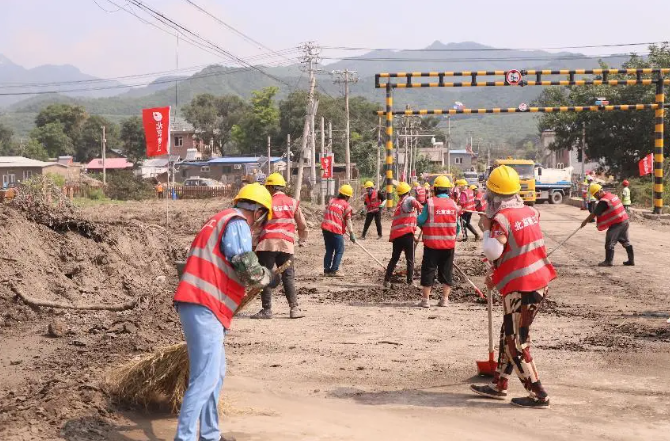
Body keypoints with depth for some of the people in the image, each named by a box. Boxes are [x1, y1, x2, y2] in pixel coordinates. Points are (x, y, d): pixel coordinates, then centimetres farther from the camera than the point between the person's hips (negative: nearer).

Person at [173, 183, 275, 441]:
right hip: (204, 308, -10)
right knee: (205, 377, -11)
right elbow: (247, 269, -17)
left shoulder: (221, 219, 23)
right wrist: (267, 277, 3)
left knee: (216, 372, 17)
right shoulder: (238, 223, -8)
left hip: (198, 305, 10)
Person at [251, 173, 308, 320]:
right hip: (287, 244, 3)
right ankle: (294, 308, 1)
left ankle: (266, 309, 1)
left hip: (267, 243, -3)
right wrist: (302, 239, 34)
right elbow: (302, 224, 17)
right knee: (288, 276, 8)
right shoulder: (293, 203, 10)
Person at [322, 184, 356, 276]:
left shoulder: (331, 201, 14)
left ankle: (326, 270, 14)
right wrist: (351, 233, -9)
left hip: (325, 228, 6)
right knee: (339, 251, 4)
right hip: (336, 230, -6)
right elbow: (348, 220, -9)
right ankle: (334, 271, 0)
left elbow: (325, 213, 17)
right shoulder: (346, 205, -4)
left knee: (329, 250, 15)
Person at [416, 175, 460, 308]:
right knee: (446, 271, 13)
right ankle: (445, 299, 14)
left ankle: (425, 299, 6)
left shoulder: (430, 203, -12)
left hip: (432, 244, -3)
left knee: (428, 270, 5)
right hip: (449, 244, 3)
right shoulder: (454, 204, 0)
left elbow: (420, 221, -10)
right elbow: (457, 225, 5)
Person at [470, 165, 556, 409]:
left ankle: (538, 395, 0)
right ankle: (499, 385, 27)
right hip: (540, 280, 9)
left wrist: (486, 229, -10)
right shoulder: (530, 212, 9)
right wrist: (499, 276, 24)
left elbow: (492, 252, -27)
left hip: (521, 287, -9)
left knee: (517, 342, -1)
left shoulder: (501, 218, -16)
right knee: (509, 335, 18)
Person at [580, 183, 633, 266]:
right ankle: (631, 260, 19)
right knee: (625, 242, 15)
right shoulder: (613, 196, 12)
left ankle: (609, 261, 4)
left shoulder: (603, 201, -16)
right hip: (625, 221, 9)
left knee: (610, 242, 0)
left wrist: (585, 221, 2)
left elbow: (595, 213, -10)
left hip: (616, 224, -9)